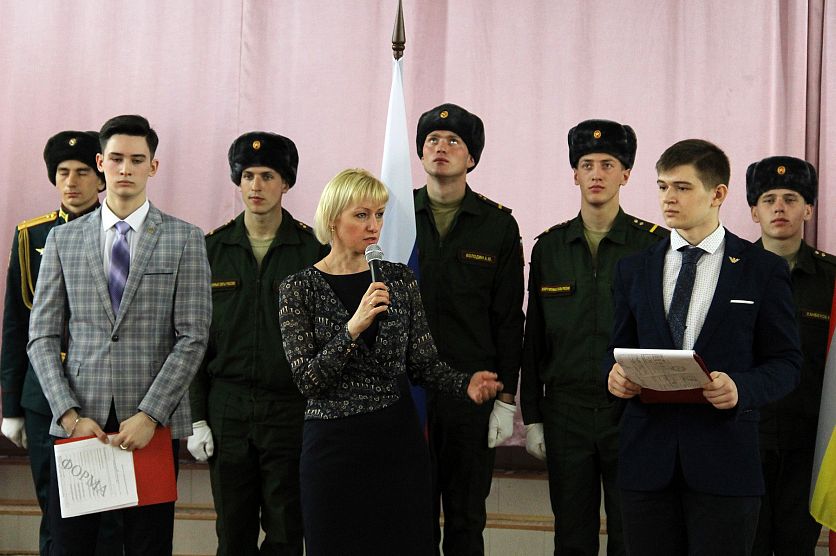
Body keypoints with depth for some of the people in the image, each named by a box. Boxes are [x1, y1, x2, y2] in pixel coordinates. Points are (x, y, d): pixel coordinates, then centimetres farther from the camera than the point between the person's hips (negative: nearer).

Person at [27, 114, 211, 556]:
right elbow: (43, 336, 7)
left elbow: (192, 338, -3)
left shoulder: (184, 239, 3)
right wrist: (69, 414, -5)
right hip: (76, 423, 2)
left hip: (152, 421, -1)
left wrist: (149, 416, -11)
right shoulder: (63, 239, 10)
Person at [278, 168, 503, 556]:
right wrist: (352, 328, -24)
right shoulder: (300, 289, -4)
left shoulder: (400, 279, 5)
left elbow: (424, 364, 4)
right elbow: (307, 381, -11)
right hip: (334, 446, -2)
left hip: (398, 440, 3)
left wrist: (466, 385, -15)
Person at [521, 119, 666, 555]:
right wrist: (531, 418, 6)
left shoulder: (655, 244, -2)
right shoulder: (548, 247, 6)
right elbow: (534, 339, 9)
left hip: (633, 413, -2)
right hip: (565, 413, 2)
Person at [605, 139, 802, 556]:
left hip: (725, 459, -2)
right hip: (646, 457, 3)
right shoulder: (634, 269, 11)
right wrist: (615, 373, -8)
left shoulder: (763, 270, 2)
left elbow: (785, 362, 2)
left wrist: (742, 388, -18)